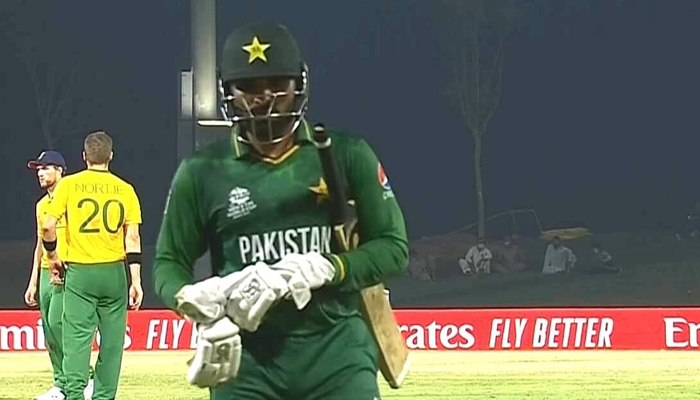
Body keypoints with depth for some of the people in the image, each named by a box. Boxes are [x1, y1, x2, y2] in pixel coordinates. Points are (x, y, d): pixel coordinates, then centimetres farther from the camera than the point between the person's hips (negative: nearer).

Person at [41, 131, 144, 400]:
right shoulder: (124, 189, 5)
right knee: (111, 342, 7)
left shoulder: (69, 185, 0)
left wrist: (52, 256, 12)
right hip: (114, 272, 2)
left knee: (77, 339, -6)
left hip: (79, 272, -2)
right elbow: (132, 237, 1)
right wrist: (135, 280, 0)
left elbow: (48, 226, -5)